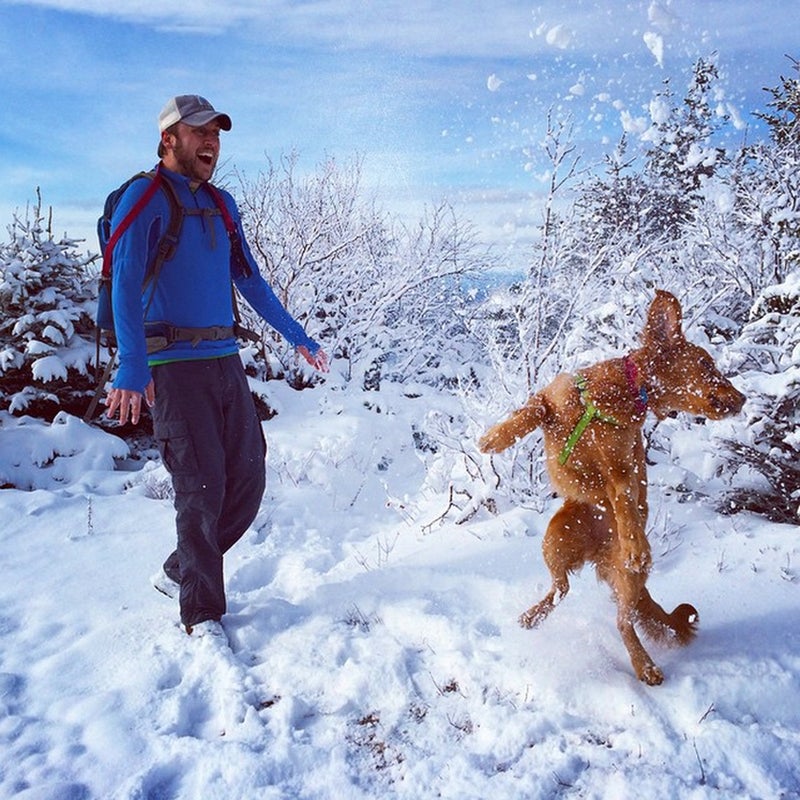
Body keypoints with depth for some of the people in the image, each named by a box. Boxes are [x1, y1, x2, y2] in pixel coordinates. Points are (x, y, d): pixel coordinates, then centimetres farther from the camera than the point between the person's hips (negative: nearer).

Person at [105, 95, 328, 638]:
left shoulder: (222, 205, 17)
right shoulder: (144, 199, -3)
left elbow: (250, 281, 24)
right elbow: (125, 286, -13)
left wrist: (298, 337, 24)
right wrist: (132, 369, -24)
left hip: (227, 359, 7)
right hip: (175, 364, -7)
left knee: (248, 478, 6)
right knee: (202, 486, -5)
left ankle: (182, 571, 27)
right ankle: (201, 613, 12)